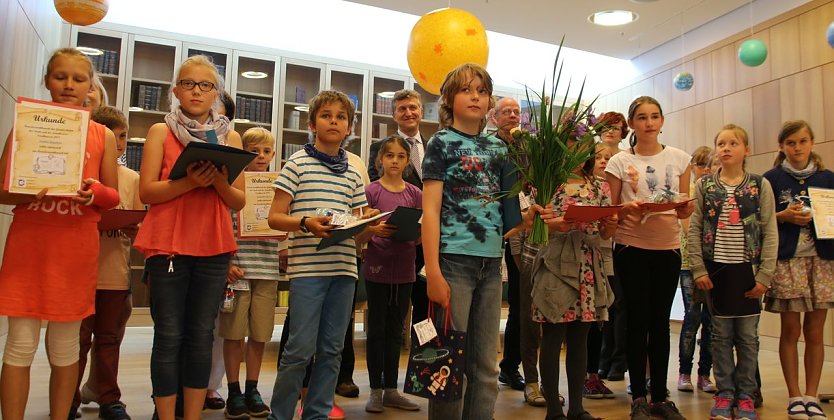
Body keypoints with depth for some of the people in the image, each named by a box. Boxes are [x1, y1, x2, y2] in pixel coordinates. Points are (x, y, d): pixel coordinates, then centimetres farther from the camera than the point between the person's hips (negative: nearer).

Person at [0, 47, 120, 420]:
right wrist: (30, 194, -19)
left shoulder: (103, 136, 7)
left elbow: (113, 196, 6)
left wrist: (95, 193, -16)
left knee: (65, 344, 8)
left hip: (77, 246, 1)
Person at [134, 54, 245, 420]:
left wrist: (219, 182, -13)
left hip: (214, 247, 2)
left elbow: (239, 201, 7)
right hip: (168, 243, -2)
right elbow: (146, 191, -4)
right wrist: (189, 182, -19)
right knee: (169, 335, 1)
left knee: (201, 335, 6)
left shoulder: (230, 137, 10)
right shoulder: (161, 131, 6)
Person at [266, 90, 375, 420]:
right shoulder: (297, 163, 1)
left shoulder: (352, 173, 16)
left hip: (343, 267, 5)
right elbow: (275, 218, -3)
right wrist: (305, 223, -21)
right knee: (301, 349, -3)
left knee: (331, 349, 10)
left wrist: (367, 222, -4)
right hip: (307, 266, -5)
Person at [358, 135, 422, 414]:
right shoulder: (371, 191, -3)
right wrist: (373, 230, -24)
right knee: (377, 329, 5)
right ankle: (376, 390, 16)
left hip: (404, 270, 3)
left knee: (395, 330, 12)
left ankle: (391, 389, 22)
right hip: (377, 268, -3)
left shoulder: (415, 194, 6)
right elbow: (359, 237, -4)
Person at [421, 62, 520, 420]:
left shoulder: (498, 148, 15)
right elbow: (431, 210, -7)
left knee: (486, 366, 10)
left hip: (491, 263, 5)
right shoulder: (441, 143, 1)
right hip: (453, 260, -5)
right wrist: (433, 272, -15)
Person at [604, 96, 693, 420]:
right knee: (638, 321, 1)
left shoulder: (679, 158, 7)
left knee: (660, 321, 8)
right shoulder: (620, 162, 0)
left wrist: (685, 208, -13)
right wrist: (627, 208, -20)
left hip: (668, 247, 3)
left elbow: (684, 210, 10)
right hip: (631, 248, -2)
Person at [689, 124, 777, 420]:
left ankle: (745, 396, 19)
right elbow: (694, 230, 1)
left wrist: (764, 275, -6)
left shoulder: (760, 185, 2)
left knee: (748, 335, 6)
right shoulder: (704, 185, 3)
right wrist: (698, 270, -6)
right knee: (721, 334, 7)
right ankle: (724, 394, 17)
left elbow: (770, 233, 0)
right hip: (715, 268, 0)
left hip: (748, 269, 0)